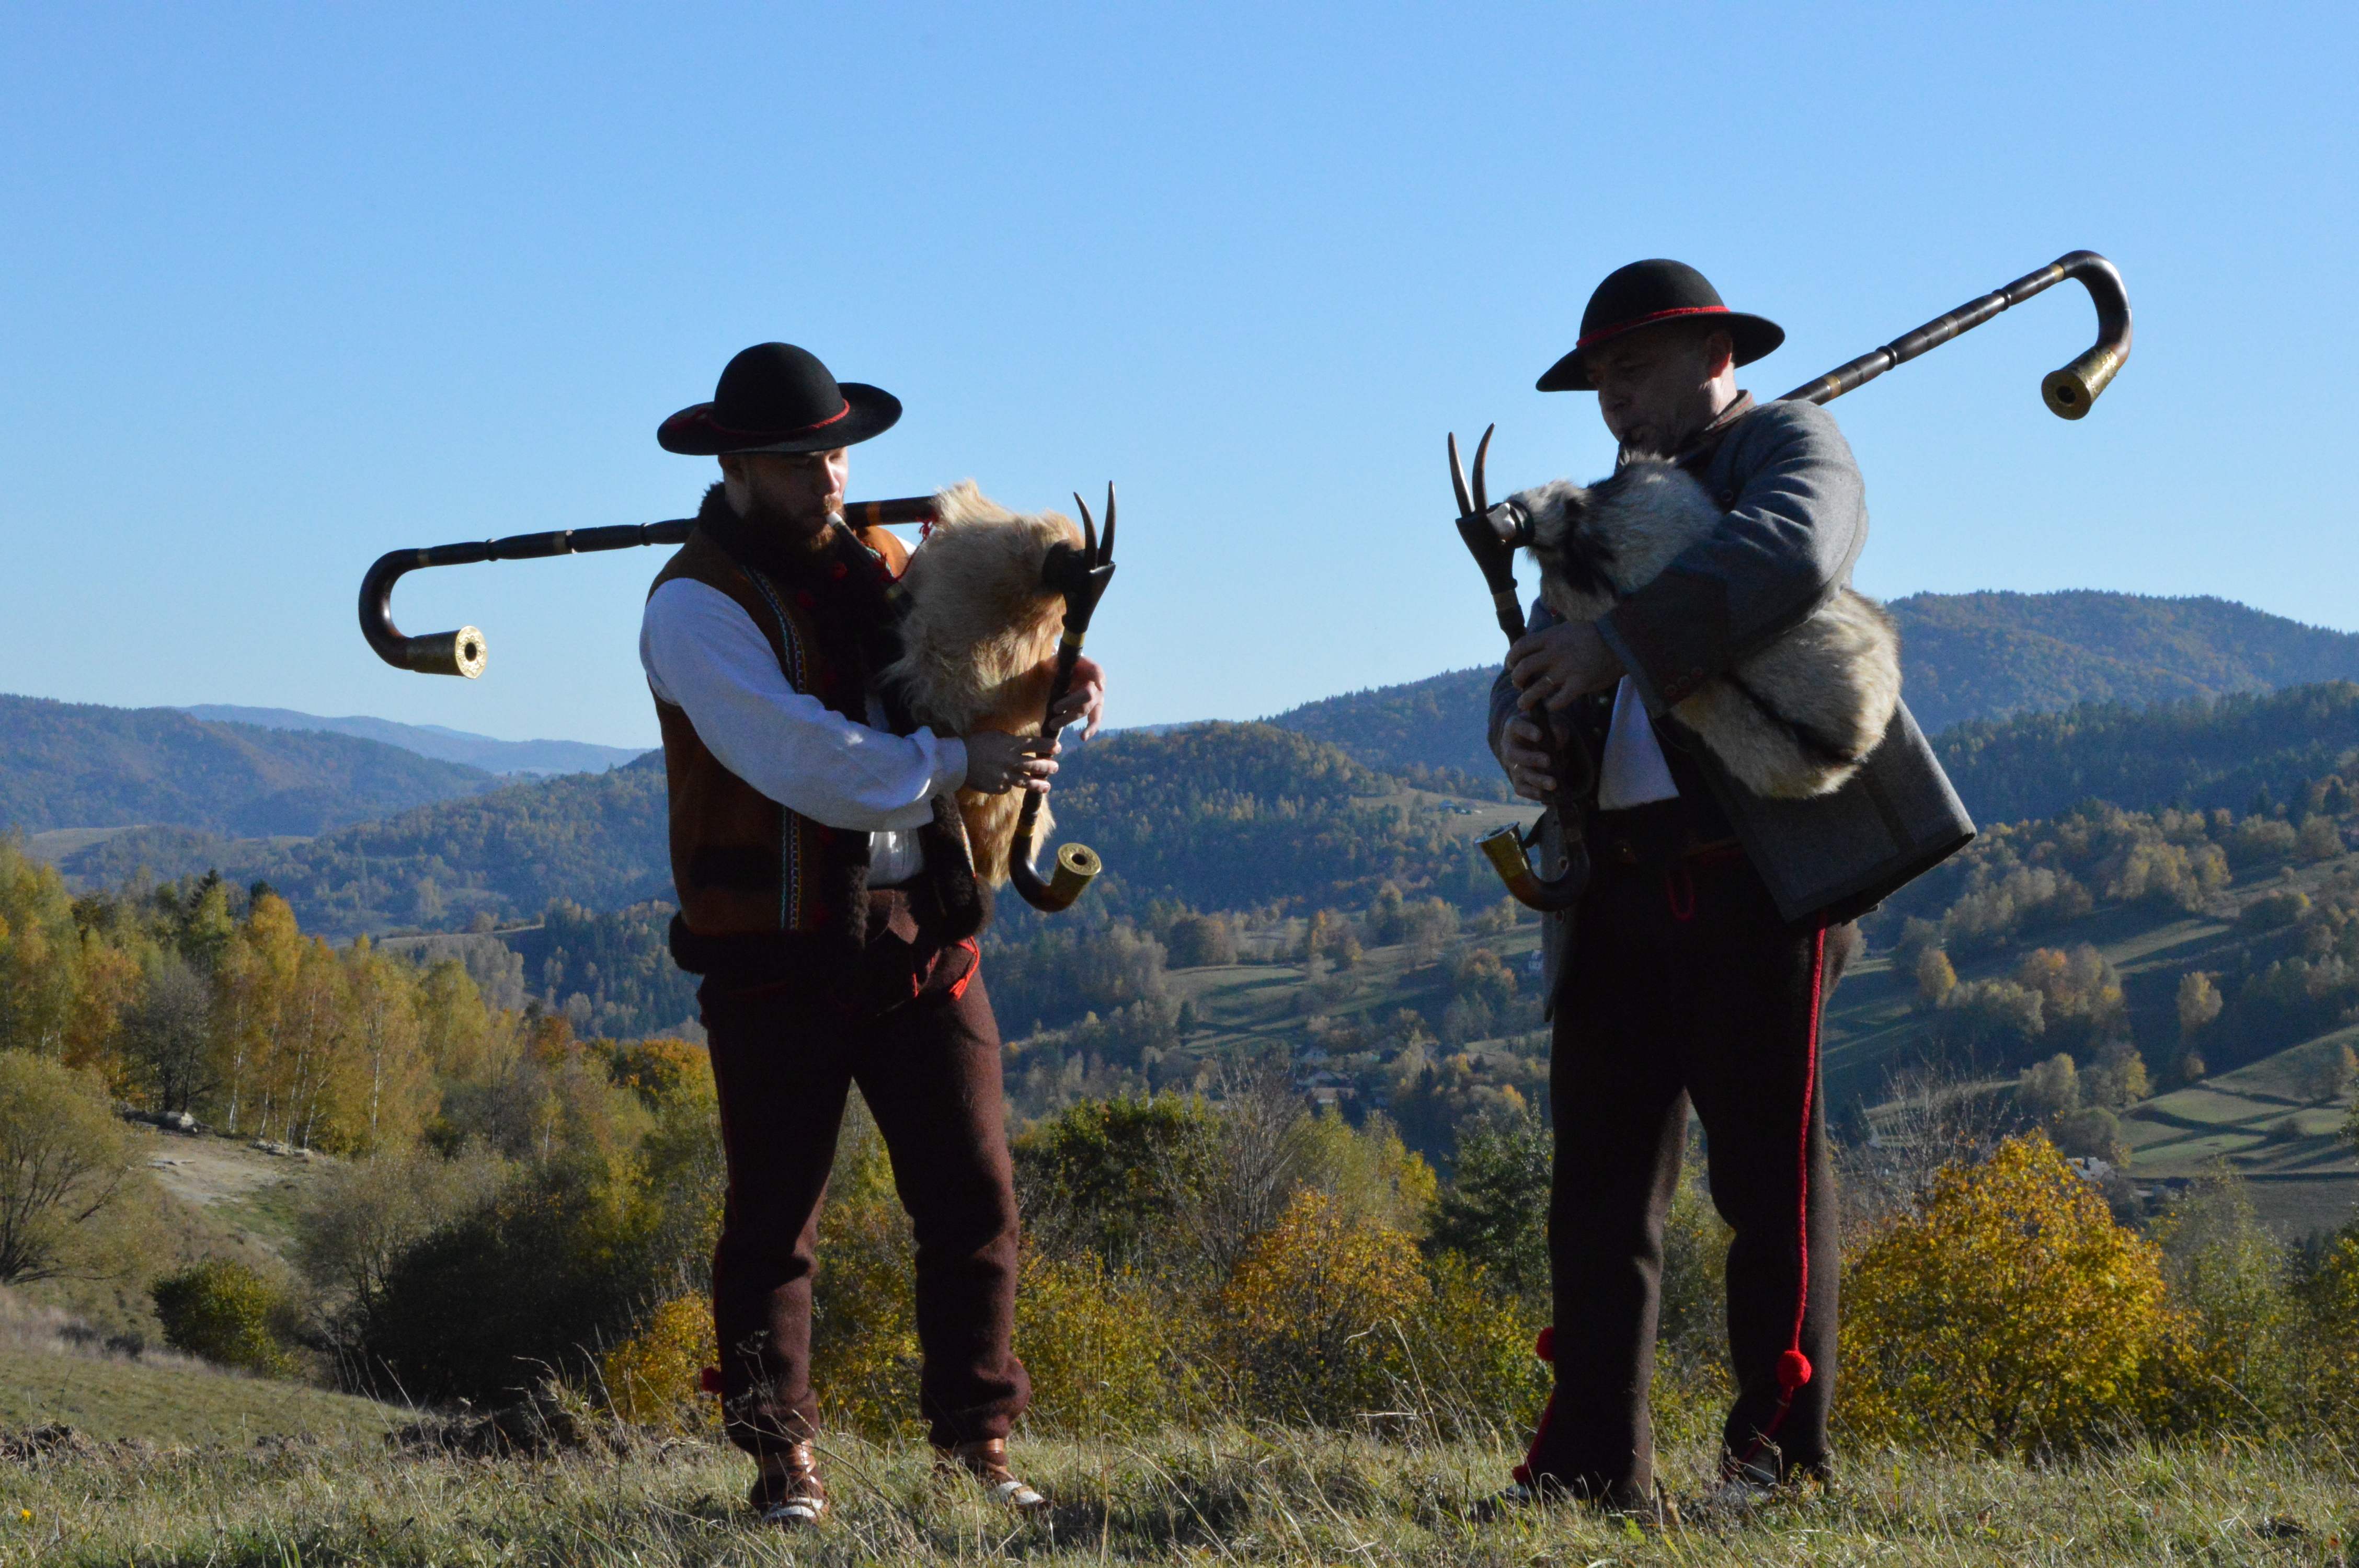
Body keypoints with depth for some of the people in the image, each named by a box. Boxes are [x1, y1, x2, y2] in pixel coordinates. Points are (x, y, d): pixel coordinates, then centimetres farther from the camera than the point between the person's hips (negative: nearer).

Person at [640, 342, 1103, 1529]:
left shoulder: (876, 564, 12)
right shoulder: (697, 606, -9)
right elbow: (802, 761, -21)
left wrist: (1054, 681, 3)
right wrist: (957, 765, -18)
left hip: (920, 936, 5)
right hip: (778, 954, -5)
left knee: (972, 1198, 3)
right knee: (774, 1217, 2)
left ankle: (974, 1440, 13)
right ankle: (781, 1458, 11)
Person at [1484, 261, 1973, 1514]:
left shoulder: (1790, 444, 3)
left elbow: (1788, 555, -20)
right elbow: (1544, 655, 17)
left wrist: (1617, 643, -25)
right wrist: (1519, 724, -7)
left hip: (1761, 864, -7)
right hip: (1619, 881, 7)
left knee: (1768, 1165, -5)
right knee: (1599, 1174, 4)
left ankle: (1780, 1454, 0)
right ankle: (1592, 1465, 7)